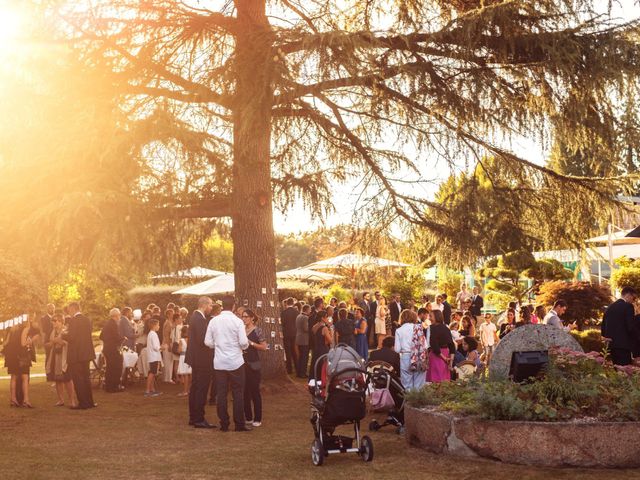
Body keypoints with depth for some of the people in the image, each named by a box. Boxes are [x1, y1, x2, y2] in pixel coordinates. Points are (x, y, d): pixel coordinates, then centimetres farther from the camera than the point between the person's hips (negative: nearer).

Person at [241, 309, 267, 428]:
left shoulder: (257, 330, -5)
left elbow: (264, 347, -8)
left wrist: (251, 343, -16)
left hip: (253, 364, -5)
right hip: (242, 363, 5)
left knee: (255, 391, -2)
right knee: (245, 391, 6)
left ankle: (257, 419, 3)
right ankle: (248, 417, 15)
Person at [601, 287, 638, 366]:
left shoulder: (610, 307, 13)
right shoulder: (628, 306, -9)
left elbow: (603, 326, 13)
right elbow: (631, 327, -14)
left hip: (611, 344, 8)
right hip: (623, 344, -8)